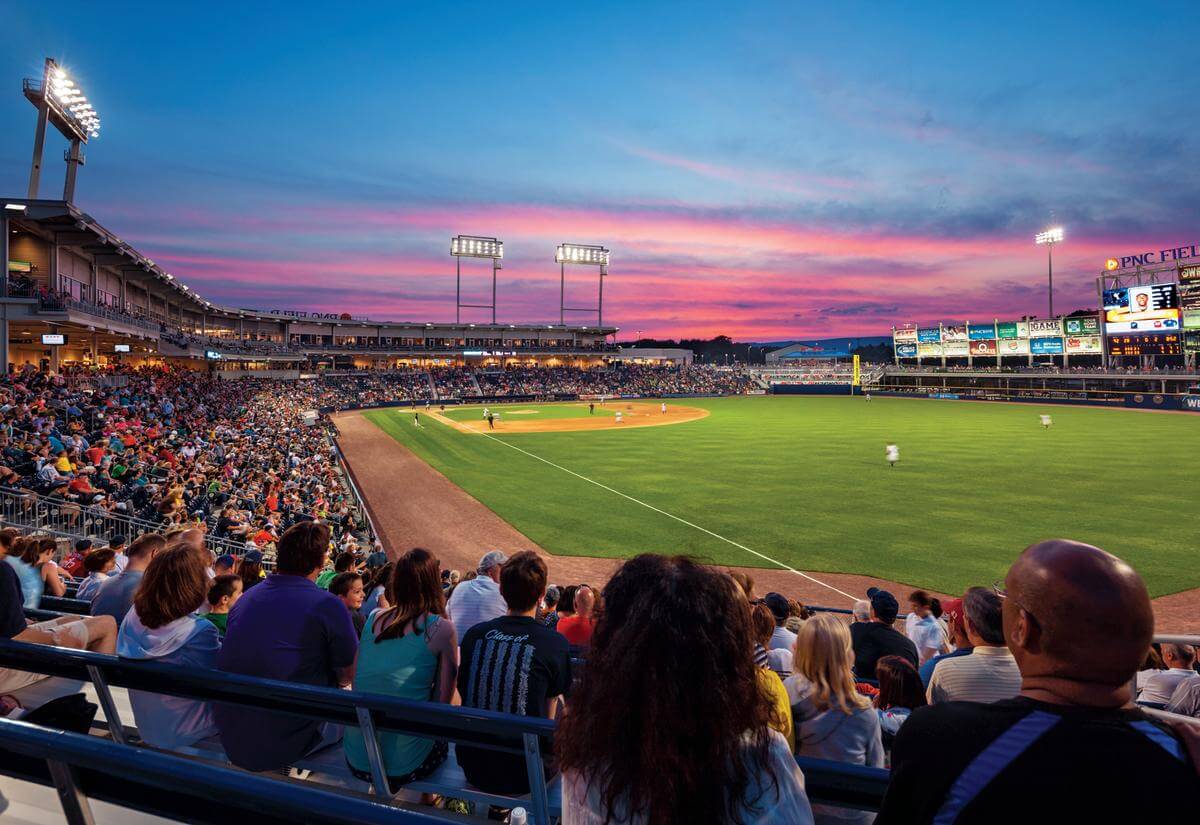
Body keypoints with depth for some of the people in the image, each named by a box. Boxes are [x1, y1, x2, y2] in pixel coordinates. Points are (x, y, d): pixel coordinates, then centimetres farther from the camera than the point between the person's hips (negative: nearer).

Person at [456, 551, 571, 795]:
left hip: (472, 768, 4)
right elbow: (548, 717, -2)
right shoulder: (556, 643, -14)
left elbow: (463, 693, 9)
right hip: (524, 775, -4)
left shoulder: (474, 634, -4)